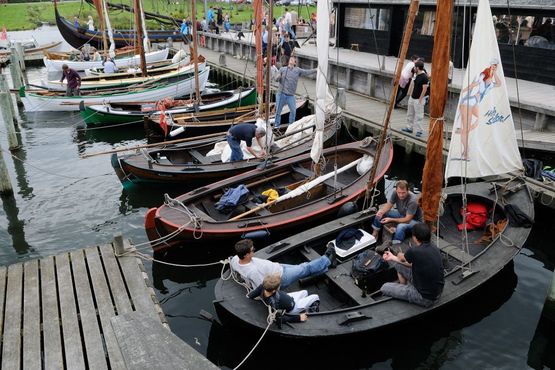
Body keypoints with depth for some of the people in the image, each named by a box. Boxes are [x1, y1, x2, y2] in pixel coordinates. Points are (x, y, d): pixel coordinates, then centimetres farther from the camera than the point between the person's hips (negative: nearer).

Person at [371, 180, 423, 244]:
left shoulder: (412, 200, -34)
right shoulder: (395, 194, -18)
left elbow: (407, 220, -30)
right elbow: (388, 205, -5)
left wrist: (391, 220, -36)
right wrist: (381, 212, -27)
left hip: (414, 220, -7)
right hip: (401, 215, 7)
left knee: (401, 226, -40)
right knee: (379, 214, -6)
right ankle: (374, 235, 8)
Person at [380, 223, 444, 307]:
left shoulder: (414, 251, -26)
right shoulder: (434, 248, -3)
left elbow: (402, 259, 0)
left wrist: (400, 255, 25)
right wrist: (393, 257, 21)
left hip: (425, 298, -8)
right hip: (437, 291, 8)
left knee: (384, 288, 2)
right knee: (399, 265, 16)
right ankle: (404, 288, 29)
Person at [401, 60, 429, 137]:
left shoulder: (424, 77, -19)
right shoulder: (416, 75, 8)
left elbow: (425, 89, -20)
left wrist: (420, 99, -19)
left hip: (418, 99, -9)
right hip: (412, 98, 10)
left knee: (418, 115, -3)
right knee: (410, 113, 17)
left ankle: (419, 130, 4)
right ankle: (409, 128, 28)